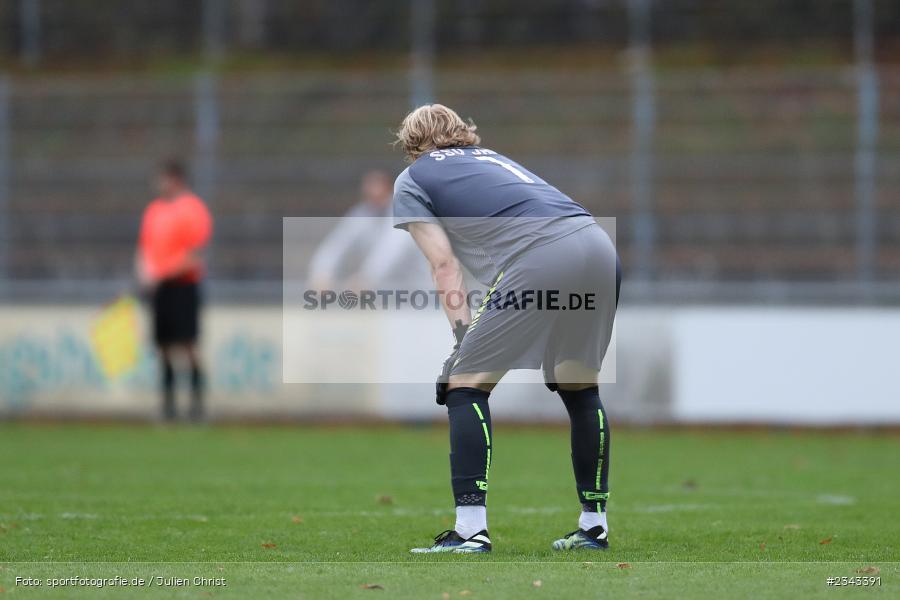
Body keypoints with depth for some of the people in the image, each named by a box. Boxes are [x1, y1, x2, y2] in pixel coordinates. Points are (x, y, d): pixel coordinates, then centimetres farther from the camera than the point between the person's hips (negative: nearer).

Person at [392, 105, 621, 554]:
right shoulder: (492, 158, 36)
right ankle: (594, 525, 26)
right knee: (580, 385, 22)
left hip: (542, 259, -7)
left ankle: (471, 530, -5)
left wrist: (463, 334, 8)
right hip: (600, 248, 7)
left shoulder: (411, 180, 18)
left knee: (465, 382, 3)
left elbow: (445, 266, 8)